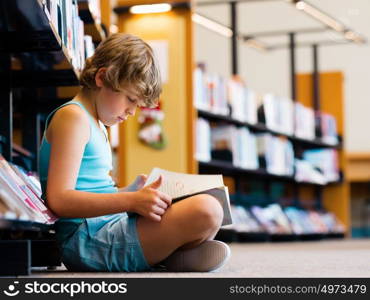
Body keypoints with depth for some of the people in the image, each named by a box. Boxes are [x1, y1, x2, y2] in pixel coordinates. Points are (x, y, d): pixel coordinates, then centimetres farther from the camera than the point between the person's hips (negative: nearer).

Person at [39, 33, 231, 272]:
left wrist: (133, 190, 10)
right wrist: (131, 201, -27)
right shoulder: (72, 117, -8)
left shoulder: (97, 125, 25)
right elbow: (59, 200, -20)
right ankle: (176, 258, 1)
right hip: (88, 240, -11)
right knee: (207, 211, -26)